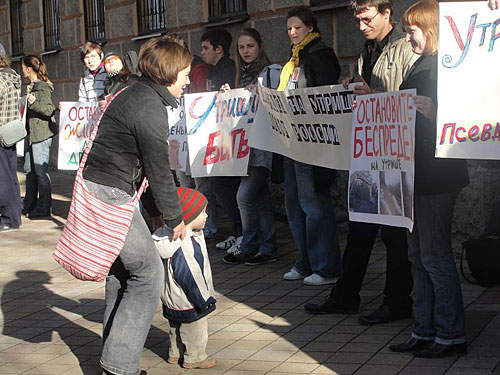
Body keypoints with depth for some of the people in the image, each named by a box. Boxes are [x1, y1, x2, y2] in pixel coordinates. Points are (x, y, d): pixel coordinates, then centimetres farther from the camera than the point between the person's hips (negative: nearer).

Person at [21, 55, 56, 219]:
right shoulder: (32, 86, 15)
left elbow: (50, 110, -20)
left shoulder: (42, 87, -13)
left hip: (41, 134, -10)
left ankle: (44, 209, 1)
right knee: (29, 169, 15)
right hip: (31, 133, 10)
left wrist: (34, 103, -31)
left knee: (41, 171, -5)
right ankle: (29, 205, 25)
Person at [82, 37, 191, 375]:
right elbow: (159, 170, -13)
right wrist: (174, 217, -1)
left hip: (95, 190, 11)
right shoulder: (151, 108, -16)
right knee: (148, 272, -6)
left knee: (122, 271, 18)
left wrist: (156, 211, 21)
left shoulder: (135, 96, 16)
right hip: (111, 195, -11)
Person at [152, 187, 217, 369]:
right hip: (187, 302, -10)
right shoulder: (184, 245, -32)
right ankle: (194, 358, 22)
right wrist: (203, 299, -20)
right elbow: (189, 276, -29)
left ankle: (175, 354, 38)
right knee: (195, 328, 8)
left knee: (176, 327, 24)